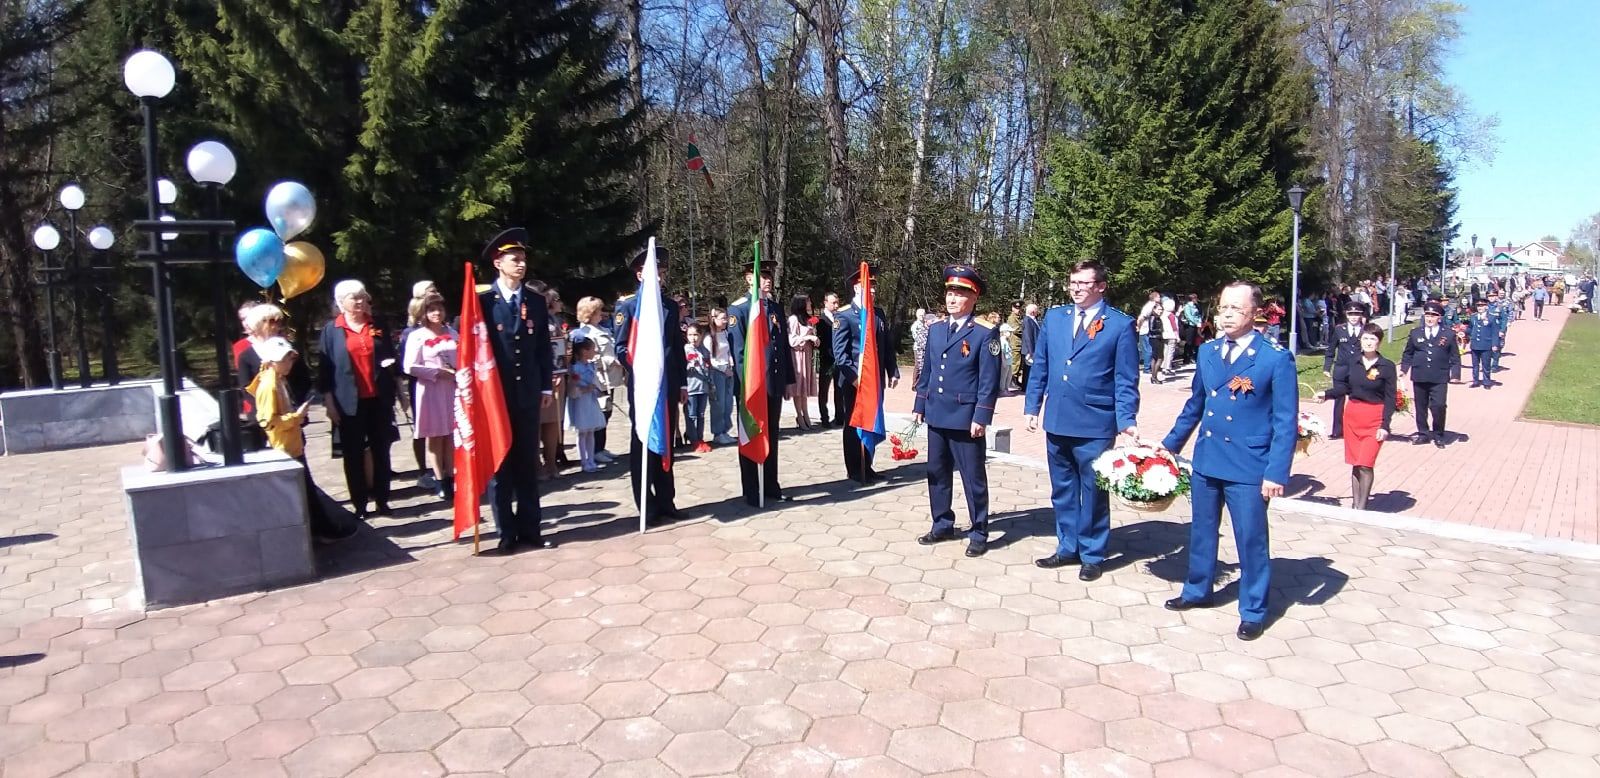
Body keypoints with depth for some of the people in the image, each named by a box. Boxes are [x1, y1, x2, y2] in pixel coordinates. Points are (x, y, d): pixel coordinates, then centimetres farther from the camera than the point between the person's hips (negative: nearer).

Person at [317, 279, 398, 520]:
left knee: (381, 450, 7)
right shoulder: (331, 331, 1)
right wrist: (329, 401, -7)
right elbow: (325, 367, -1)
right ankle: (359, 505, 12)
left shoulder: (376, 327, 10)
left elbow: (391, 356, 20)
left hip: (378, 399, 3)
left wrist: (391, 363, -4)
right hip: (350, 403, -2)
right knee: (353, 454, 5)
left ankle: (382, 500, 16)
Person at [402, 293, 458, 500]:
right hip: (430, 390, -3)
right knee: (434, 436, 3)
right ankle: (440, 481, 10)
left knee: (451, 435, 5)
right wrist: (438, 372, -14)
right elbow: (410, 367, -9)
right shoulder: (417, 336, -3)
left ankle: (451, 478, 13)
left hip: (453, 389, 3)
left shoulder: (452, 334, 9)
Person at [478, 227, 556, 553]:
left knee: (528, 464, 9)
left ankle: (529, 529, 17)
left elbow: (543, 347, 10)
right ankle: (507, 533, 13)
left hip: (528, 393, 3)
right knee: (499, 464, 5)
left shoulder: (536, 300, 8)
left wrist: (547, 386, 6)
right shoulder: (483, 301, -3)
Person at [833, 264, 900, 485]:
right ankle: (855, 470, 15)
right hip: (854, 381, -6)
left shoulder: (879, 313, 11)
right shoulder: (844, 316, -8)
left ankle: (867, 467, 24)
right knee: (853, 425, 5)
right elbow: (839, 352, -14)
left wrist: (893, 371, 6)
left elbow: (887, 346, 14)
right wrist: (854, 377, -21)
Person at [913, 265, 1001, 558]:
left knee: (973, 477, 4)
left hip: (966, 418, -6)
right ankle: (943, 525, 28)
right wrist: (919, 406, 12)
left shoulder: (986, 333, -9)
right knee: (937, 473, 14)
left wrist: (981, 418, -16)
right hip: (936, 415, 6)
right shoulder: (935, 330, 10)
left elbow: (990, 380, -11)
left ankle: (979, 533, 15)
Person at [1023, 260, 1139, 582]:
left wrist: (1126, 420, -14)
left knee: (1093, 492, 8)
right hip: (1057, 420, 5)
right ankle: (1067, 548, 30)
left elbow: (1126, 380, -6)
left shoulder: (1121, 324, -5)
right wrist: (1032, 406, 9)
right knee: (1062, 490, 15)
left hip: (1095, 424, -4)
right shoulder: (1053, 317, 8)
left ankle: (1092, 555, 22)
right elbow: (1040, 367, 12)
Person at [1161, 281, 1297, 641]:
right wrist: (1169, 445, 17)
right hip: (1206, 461, 5)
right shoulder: (1207, 352, 6)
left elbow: (1286, 421, -10)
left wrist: (1276, 472, -16)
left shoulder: (1276, 358, -10)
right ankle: (1197, 591, 37)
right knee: (1201, 532, 18)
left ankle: (1253, 611, 22)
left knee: (1251, 541, 6)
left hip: (1248, 467, -5)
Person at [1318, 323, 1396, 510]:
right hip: (1352, 415, 4)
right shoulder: (1353, 362, 2)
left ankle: (1361, 507, 1)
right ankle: (1355, 503, 21)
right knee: (1355, 463, 10)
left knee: (1365, 464, -9)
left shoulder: (1387, 366, -7)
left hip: (1374, 419, -4)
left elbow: (1390, 399, -6)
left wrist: (1385, 426, -10)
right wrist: (1326, 394, 1)